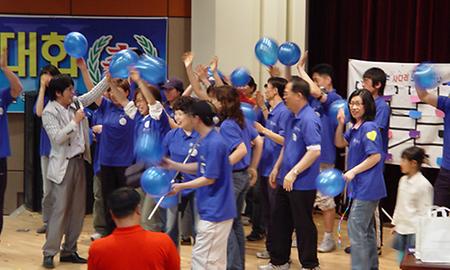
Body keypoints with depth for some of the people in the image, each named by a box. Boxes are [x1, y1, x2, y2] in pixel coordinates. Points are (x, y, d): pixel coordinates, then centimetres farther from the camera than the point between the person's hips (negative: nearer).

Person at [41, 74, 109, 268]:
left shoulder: (76, 103, 8)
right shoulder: (49, 112, -12)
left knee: (78, 209, 9)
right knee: (60, 209, -10)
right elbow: (57, 138, -21)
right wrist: (75, 122, -18)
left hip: (79, 162, 7)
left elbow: (94, 93, 18)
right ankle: (49, 253, -6)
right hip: (63, 165, -7)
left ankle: (69, 251, 17)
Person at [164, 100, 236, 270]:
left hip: (215, 211, -10)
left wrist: (181, 186, -10)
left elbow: (209, 178, -19)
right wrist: (174, 165, 16)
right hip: (215, 209, 10)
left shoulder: (214, 143, -21)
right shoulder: (206, 140, 9)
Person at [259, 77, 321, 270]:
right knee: (280, 220, 16)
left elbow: (315, 151, -27)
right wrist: (277, 168, 18)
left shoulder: (308, 119, -20)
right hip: (285, 181, 9)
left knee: (303, 225, 2)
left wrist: (293, 173, -26)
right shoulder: (292, 118, 10)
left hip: (302, 183, -9)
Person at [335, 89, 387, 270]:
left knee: (356, 228, -9)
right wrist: (340, 124, 2)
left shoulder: (369, 127, -17)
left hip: (367, 188, -10)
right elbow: (340, 143, 18)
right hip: (361, 186, 10)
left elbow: (376, 156, -21)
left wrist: (353, 171, -20)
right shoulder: (355, 128, 11)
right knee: (367, 229, 19)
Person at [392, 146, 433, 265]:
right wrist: (395, 224, 18)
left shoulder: (424, 184, -15)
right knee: (401, 261, 12)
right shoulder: (403, 180, 7)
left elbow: (425, 212, -13)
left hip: (415, 231, -7)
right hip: (401, 228, 7)